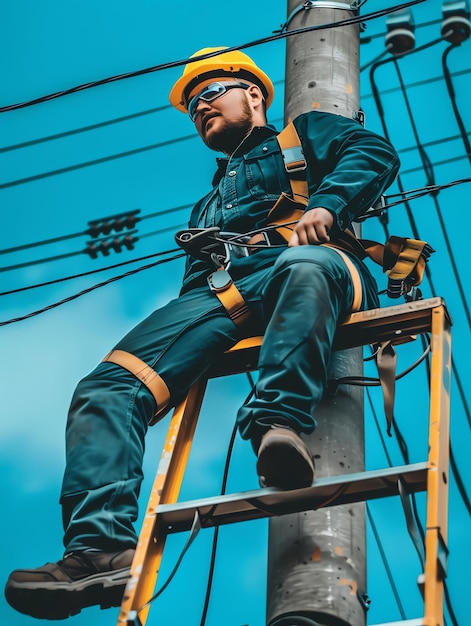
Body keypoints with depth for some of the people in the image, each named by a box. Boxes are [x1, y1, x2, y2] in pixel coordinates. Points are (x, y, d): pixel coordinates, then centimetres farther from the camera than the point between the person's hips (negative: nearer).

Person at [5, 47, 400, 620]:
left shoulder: (303, 135, 30)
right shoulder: (208, 202, 45)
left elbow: (374, 152, 11)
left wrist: (327, 205, -7)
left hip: (290, 260, -4)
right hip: (213, 293, 5)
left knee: (306, 264, -45)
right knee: (106, 388, -22)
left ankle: (278, 422, -55)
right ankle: (102, 546, -36)